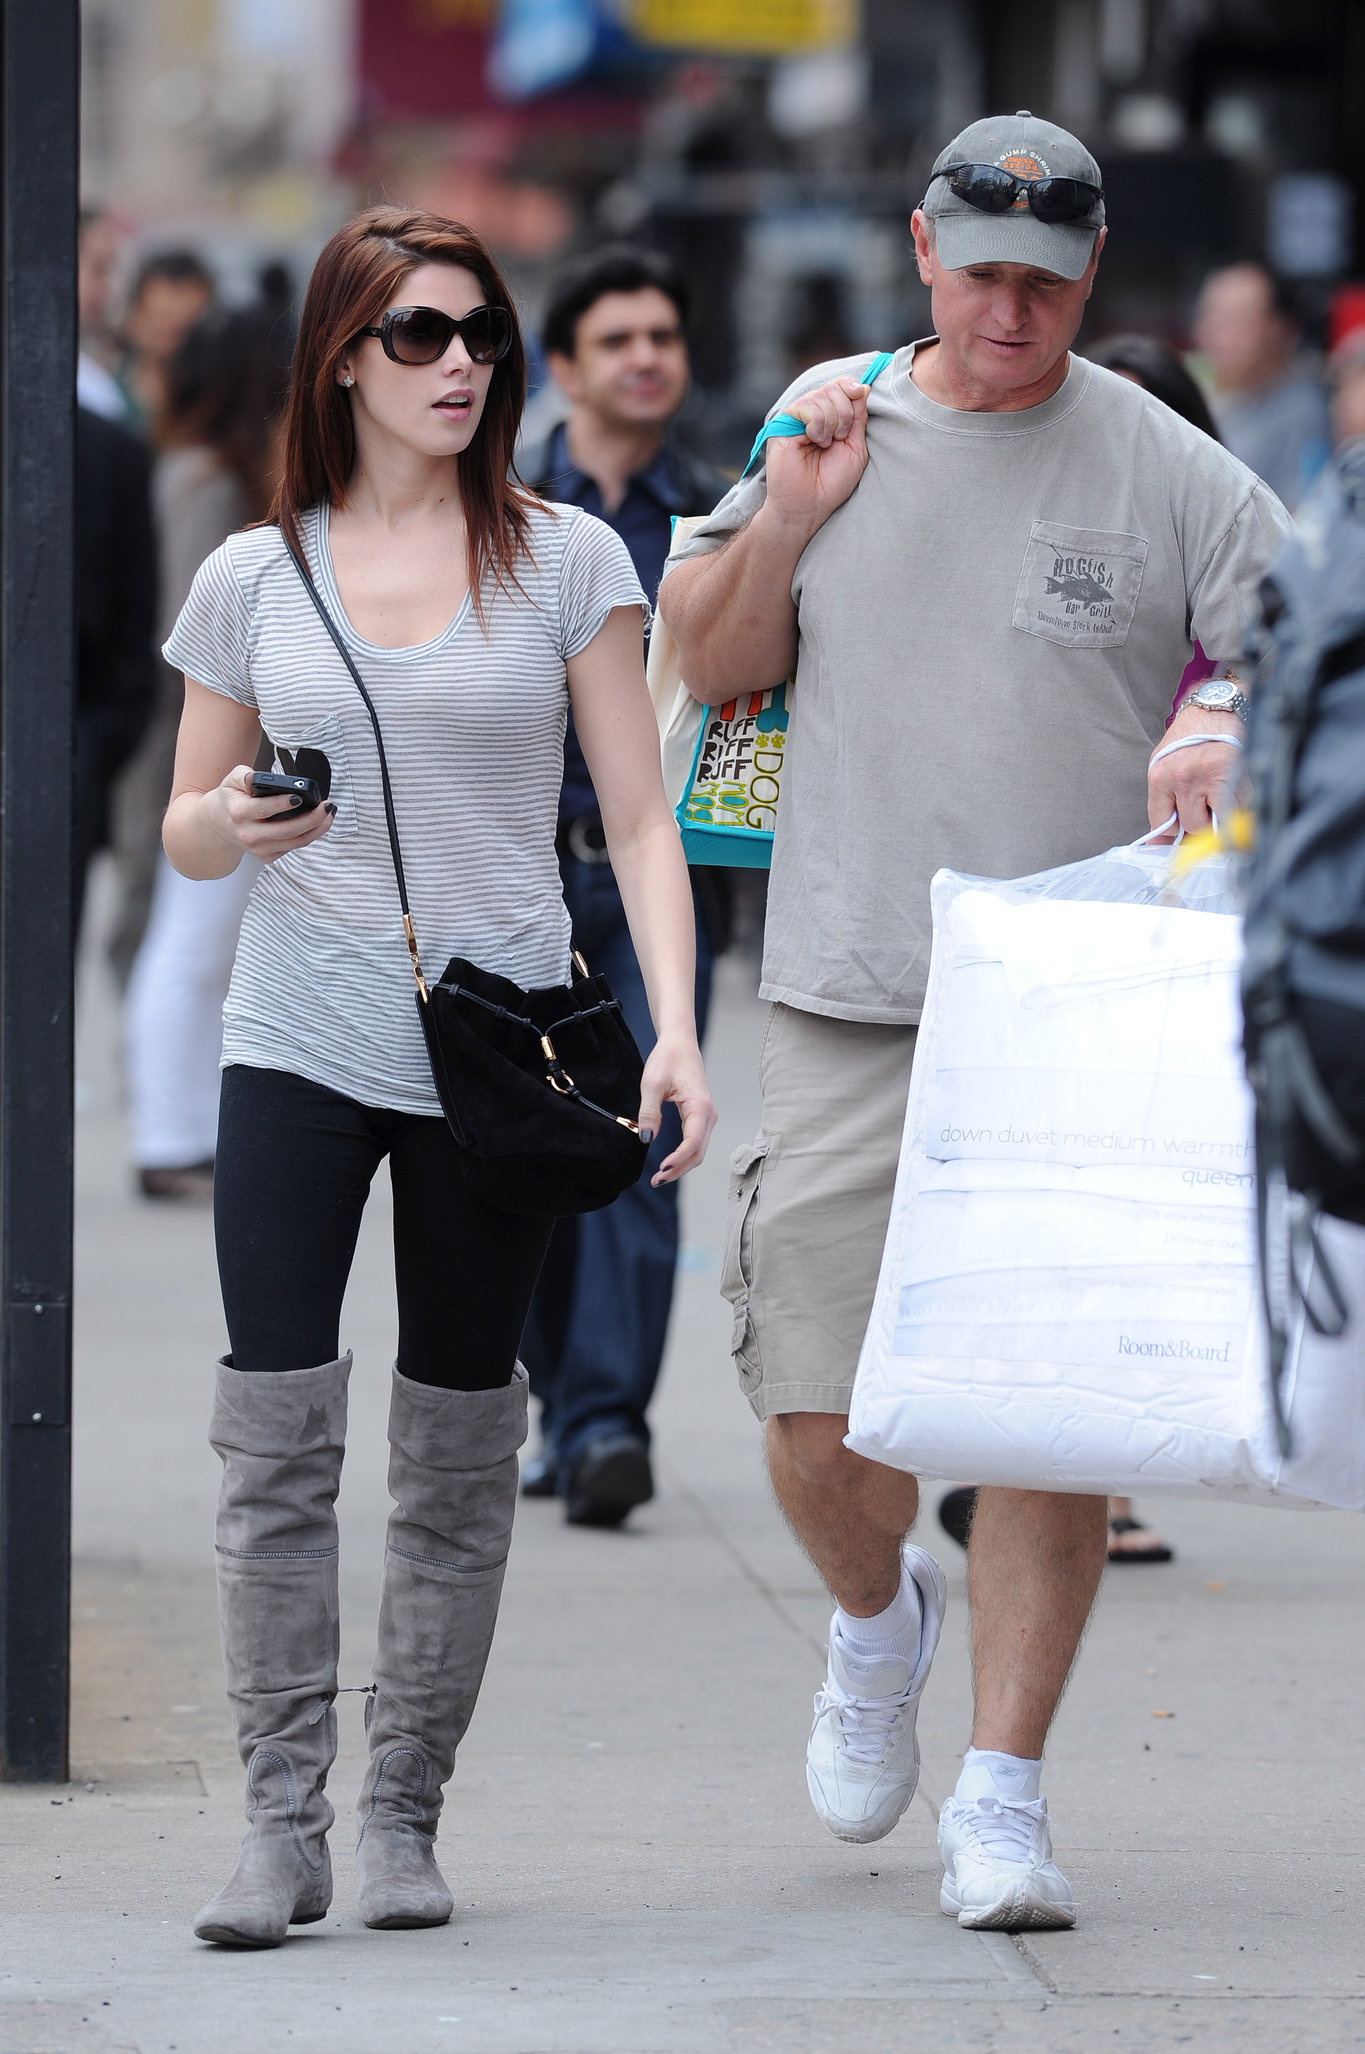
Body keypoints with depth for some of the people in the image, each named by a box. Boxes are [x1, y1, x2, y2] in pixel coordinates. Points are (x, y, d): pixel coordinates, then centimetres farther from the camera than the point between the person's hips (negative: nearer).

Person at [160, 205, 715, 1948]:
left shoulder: (566, 562, 3)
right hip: (298, 1044, 0)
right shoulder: (253, 578, 6)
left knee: (457, 1459, 3)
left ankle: (404, 1813, 13)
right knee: (276, 1432, -9)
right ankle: (282, 1821, -5)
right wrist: (237, 823, -10)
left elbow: (638, 821, 2)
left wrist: (676, 1029, -10)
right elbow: (186, 835, 14)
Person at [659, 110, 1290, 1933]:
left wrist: (1226, 728, -19)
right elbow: (706, 664, 16)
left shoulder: (1168, 470, 2)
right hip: (849, 1009, 2)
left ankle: (1002, 1795, 4)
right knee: (820, 1421, -2)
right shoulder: (827, 421, 10)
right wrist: (785, 522, -1)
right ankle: (879, 1615, 31)